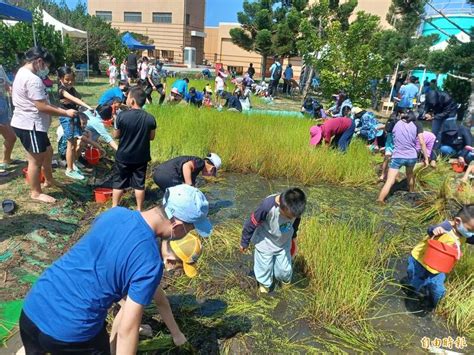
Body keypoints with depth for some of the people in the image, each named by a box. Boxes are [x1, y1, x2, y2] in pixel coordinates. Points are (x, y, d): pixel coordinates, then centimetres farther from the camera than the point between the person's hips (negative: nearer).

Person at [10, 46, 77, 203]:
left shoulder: (23, 73, 14)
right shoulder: (32, 79, -22)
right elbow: (42, 107, -24)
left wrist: (58, 108, 10)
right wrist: (65, 112, -15)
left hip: (32, 124, 11)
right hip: (30, 126, -11)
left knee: (47, 152, 22)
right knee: (36, 160, 1)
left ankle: (49, 181, 39)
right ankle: (36, 193, 15)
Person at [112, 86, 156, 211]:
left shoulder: (122, 116, -16)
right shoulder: (150, 118, -10)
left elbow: (115, 135, -4)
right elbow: (151, 137, 2)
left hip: (123, 156, -1)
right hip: (141, 157, 1)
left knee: (119, 182, 15)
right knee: (139, 184, 12)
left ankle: (114, 207, 25)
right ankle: (139, 209, 20)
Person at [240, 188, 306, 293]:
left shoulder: (294, 206, -26)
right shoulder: (267, 206, -40)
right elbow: (251, 223, -23)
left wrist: (293, 235, 18)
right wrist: (245, 242, -9)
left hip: (284, 242, 3)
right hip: (265, 243, -3)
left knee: (285, 269, 16)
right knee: (265, 268, 16)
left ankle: (285, 278, 50)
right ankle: (264, 283, 47)